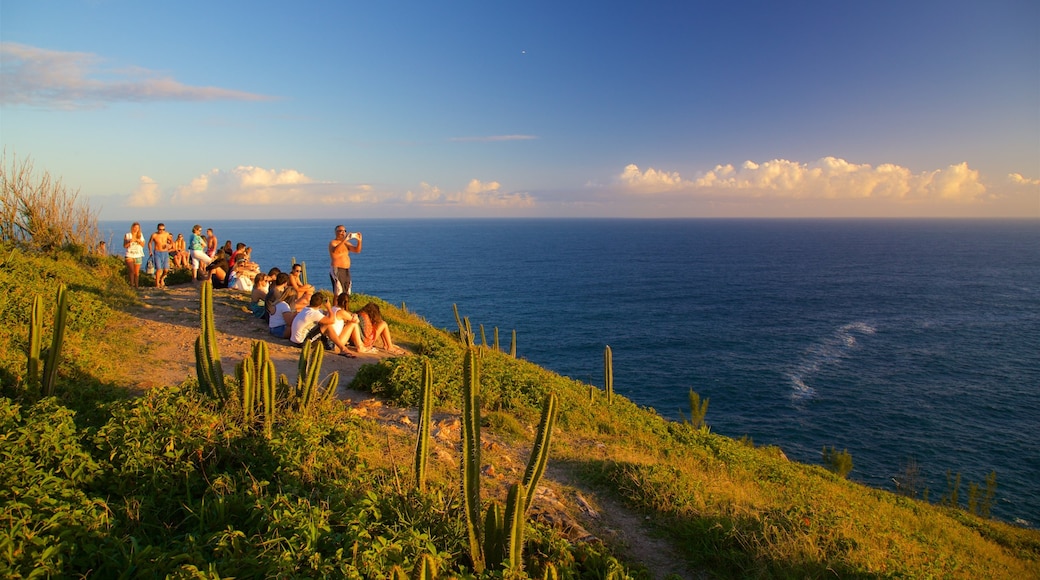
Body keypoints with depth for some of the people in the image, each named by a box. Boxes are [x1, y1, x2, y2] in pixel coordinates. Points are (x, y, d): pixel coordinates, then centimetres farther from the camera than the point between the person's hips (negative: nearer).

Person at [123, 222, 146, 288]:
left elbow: (143, 245, 7)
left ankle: (136, 285, 13)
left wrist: (139, 241, -12)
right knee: (131, 270, -20)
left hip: (138, 256, 3)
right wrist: (130, 242, -18)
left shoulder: (141, 235, 8)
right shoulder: (127, 235, 0)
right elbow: (125, 246, -1)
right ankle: (131, 284, -16)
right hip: (130, 255, -3)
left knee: (136, 272, 5)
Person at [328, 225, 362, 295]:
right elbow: (335, 251, -30)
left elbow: (357, 250, 3)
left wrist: (359, 241, -14)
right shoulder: (333, 243, -6)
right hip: (337, 270, -8)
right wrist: (344, 240, -38)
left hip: (346, 271, 8)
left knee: (346, 294, 9)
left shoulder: (346, 243, 15)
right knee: (338, 294, -13)